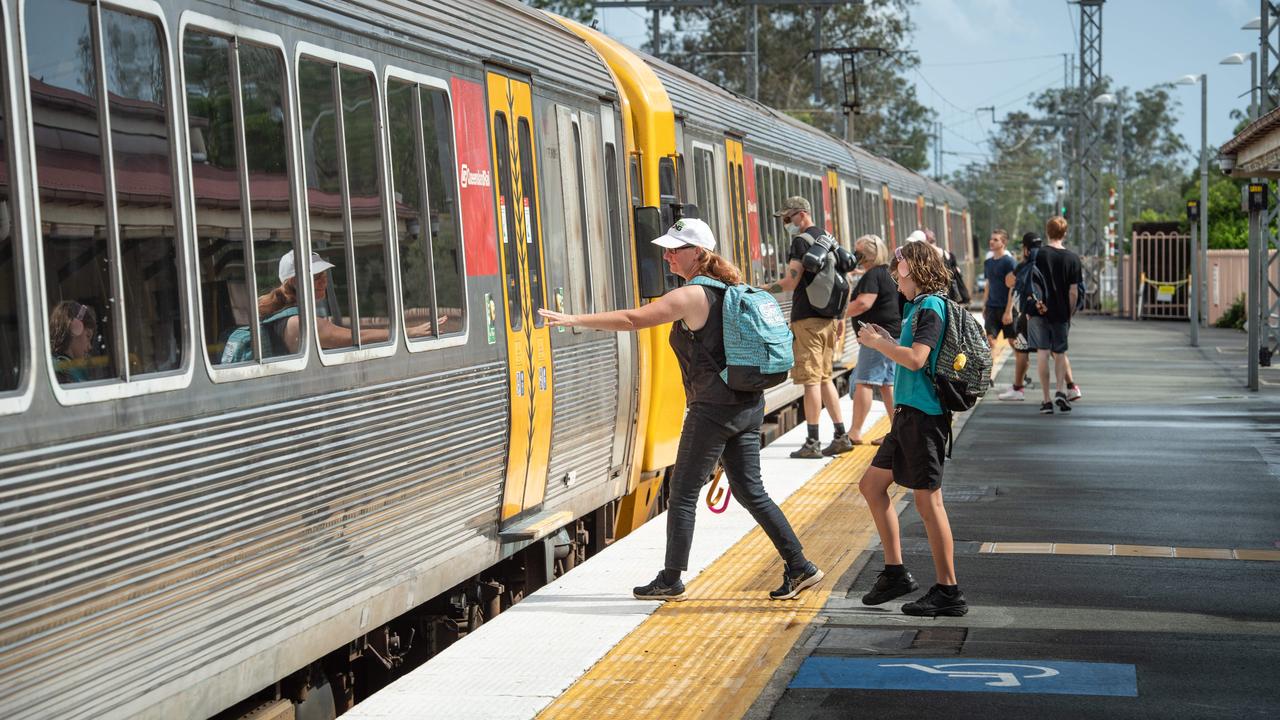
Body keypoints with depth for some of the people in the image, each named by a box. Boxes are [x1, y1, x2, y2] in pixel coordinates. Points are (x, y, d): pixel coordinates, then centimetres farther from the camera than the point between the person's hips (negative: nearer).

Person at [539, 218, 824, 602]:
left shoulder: (690, 297, -14)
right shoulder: (729, 290, 12)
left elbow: (631, 319, -20)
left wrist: (573, 320, -17)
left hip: (713, 409, -9)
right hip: (749, 405, 9)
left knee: (682, 495, 3)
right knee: (751, 492, 14)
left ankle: (671, 581, 12)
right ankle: (800, 567, 12)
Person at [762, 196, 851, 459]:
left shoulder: (802, 241, -11)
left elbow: (790, 282, -17)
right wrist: (841, 316, 24)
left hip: (807, 319, -9)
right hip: (828, 317, 9)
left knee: (811, 380, -6)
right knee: (824, 378, 14)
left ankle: (813, 443, -3)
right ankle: (841, 436, 13)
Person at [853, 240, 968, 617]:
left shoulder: (930, 307, -13)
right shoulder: (918, 307, 16)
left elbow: (917, 359, -25)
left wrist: (877, 342, -14)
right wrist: (886, 340, 15)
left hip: (924, 414, -11)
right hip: (909, 414, 11)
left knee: (927, 501, -6)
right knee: (871, 483, 16)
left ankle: (949, 592, 0)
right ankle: (895, 572, 21)